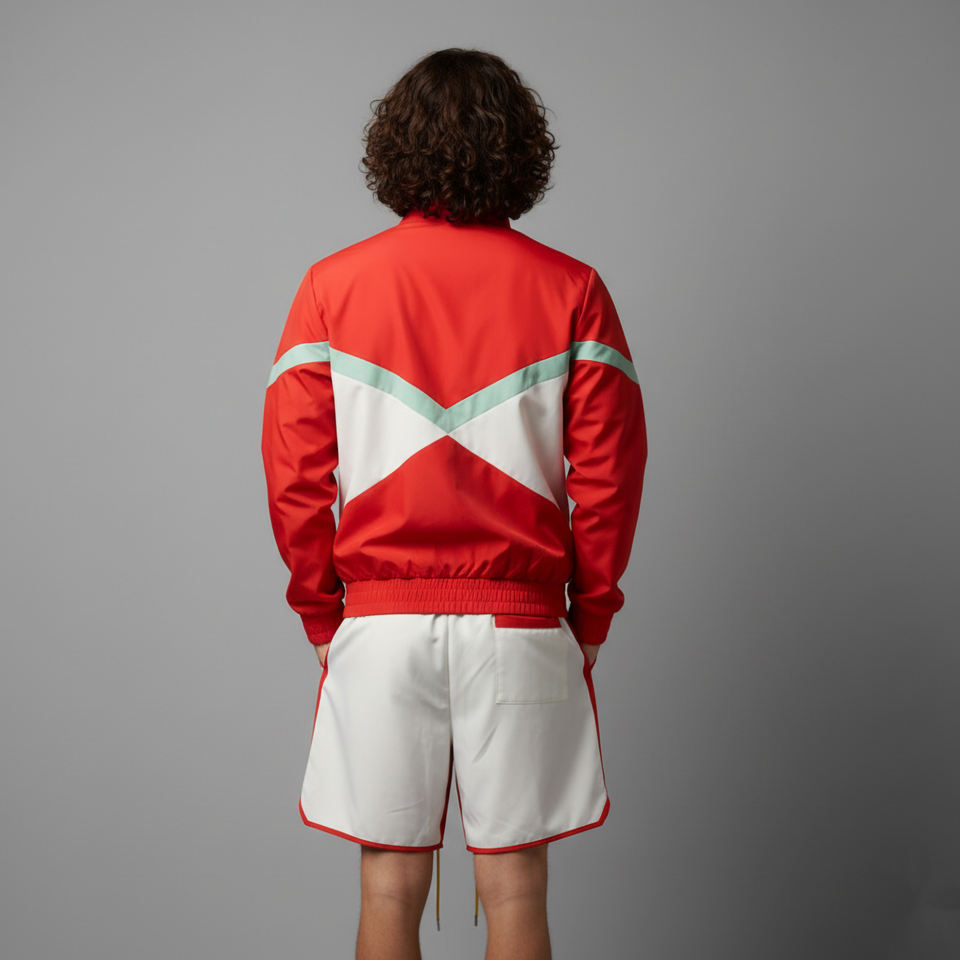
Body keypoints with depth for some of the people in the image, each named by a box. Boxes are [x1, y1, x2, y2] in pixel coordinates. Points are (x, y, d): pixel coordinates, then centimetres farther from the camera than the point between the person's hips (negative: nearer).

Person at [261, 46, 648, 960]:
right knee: (513, 885, 9)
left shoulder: (332, 285, 1)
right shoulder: (570, 290, -1)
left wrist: (322, 614, 9)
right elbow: (610, 471, -3)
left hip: (380, 622, 1)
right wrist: (591, 617, 8)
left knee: (390, 883, 10)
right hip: (521, 626, 0)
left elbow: (293, 473, -1)